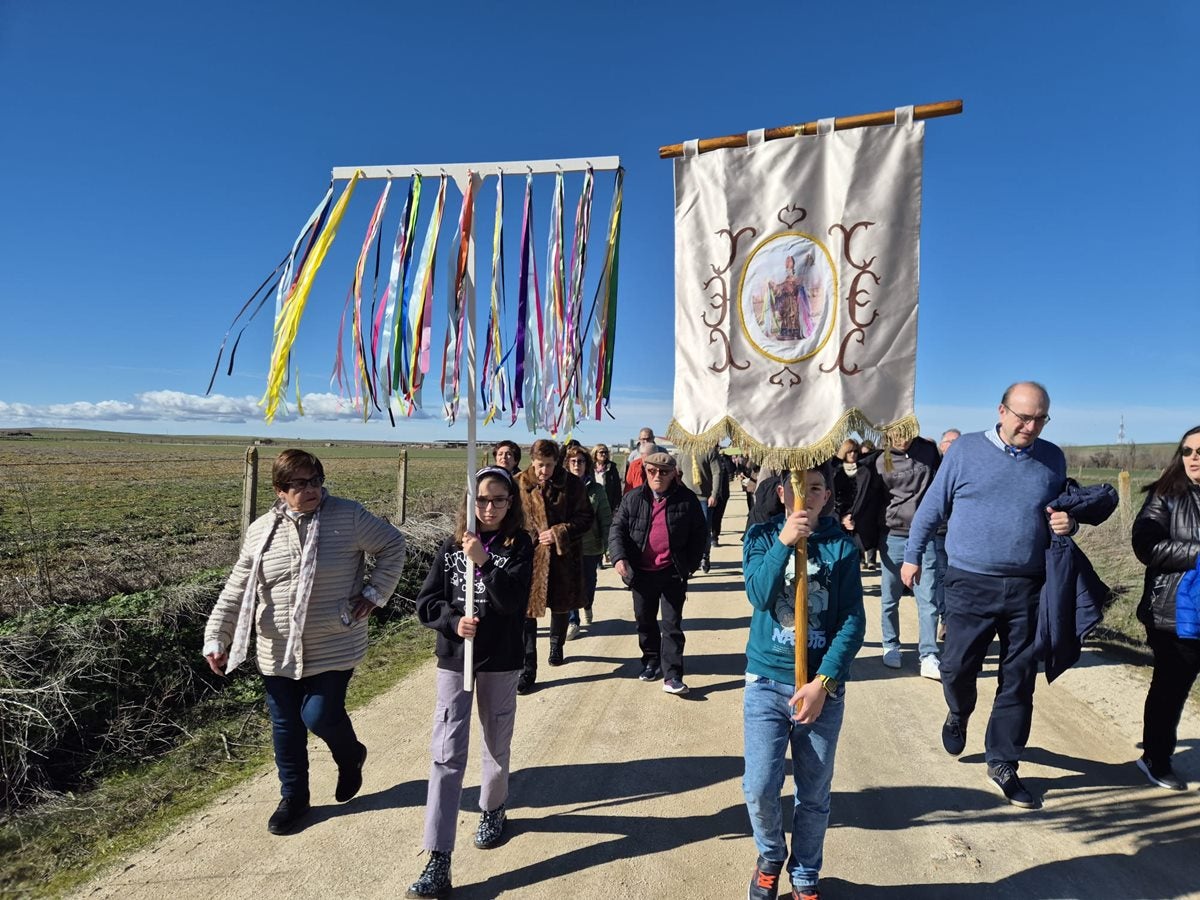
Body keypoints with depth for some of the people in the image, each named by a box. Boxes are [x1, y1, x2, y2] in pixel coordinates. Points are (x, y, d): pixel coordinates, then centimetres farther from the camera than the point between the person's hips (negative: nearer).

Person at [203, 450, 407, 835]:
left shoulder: (348, 517, -9)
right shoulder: (260, 531, 1)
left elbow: (393, 544, -1)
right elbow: (236, 591, 6)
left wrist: (374, 592, -6)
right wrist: (216, 638, 2)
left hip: (333, 650, -4)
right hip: (278, 653, 4)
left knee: (319, 716, -6)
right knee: (286, 727, 14)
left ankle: (350, 756, 30)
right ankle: (293, 797, 37)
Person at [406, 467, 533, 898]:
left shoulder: (519, 545, -5)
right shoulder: (451, 547, 0)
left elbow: (514, 600, -18)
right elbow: (426, 602, 0)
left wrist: (485, 562, -28)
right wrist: (454, 620, -19)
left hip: (501, 662, -1)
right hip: (454, 660, 1)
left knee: (497, 745, 17)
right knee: (446, 756, -3)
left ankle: (493, 811, 45)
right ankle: (437, 863, 1)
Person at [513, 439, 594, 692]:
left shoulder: (572, 484, -6)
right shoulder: (519, 484, -5)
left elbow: (586, 517, -3)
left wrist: (559, 533, -15)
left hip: (563, 557, 1)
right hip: (529, 557, -1)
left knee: (561, 606, 20)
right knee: (527, 611, -4)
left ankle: (556, 647, 47)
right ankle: (528, 669, 6)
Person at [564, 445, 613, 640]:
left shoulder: (596, 490, -1)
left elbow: (606, 519, 0)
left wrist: (606, 543, -5)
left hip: (590, 545, 1)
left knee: (589, 582, 16)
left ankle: (587, 606, 46)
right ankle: (572, 621, 15)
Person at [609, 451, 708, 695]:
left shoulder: (686, 499, -4)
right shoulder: (633, 498, 0)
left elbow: (700, 534, 3)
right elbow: (617, 529, -1)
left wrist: (690, 565, -1)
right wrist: (619, 557, -16)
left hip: (673, 573, -2)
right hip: (641, 572, 2)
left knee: (672, 624, 0)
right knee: (645, 620, 16)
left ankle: (672, 675, 4)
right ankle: (651, 661, 36)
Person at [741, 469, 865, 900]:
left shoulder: (842, 546, -3)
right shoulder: (762, 536, -1)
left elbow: (853, 622, -7)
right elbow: (759, 595, -15)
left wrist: (823, 683, -15)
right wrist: (784, 542, -26)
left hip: (822, 686, 0)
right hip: (767, 680, 0)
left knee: (814, 794, 11)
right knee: (759, 788, -3)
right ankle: (770, 857, 28)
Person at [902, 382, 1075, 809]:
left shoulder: (1053, 458, 6)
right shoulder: (966, 449, -3)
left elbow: (1064, 510, 19)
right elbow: (932, 507, 3)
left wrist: (1067, 523, -5)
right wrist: (911, 556, 6)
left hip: (1028, 589, 3)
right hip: (971, 583, -2)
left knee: (1018, 681, 9)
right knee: (957, 667, 3)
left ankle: (1002, 765, 25)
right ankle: (959, 714, 38)